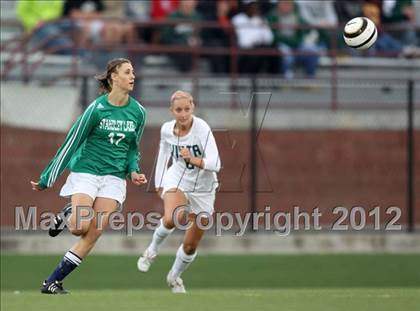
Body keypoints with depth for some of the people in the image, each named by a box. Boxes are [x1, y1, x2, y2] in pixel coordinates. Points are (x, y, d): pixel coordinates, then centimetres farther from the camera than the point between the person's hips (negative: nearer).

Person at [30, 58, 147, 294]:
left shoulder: (138, 112, 4)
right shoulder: (97, 109, -9)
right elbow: (71, 143, -5)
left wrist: (133, 171, -1)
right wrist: (47, 179, -3)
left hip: (114, 177, 4)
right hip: (86, 171, -4)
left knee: (94, 233, -10)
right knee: (80, 227, -23)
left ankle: (53, 282, -2)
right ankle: (67, 215, 16)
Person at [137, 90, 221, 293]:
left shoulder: (202, 128, -23)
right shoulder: (167, 129, -9)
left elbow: (215, 164, -29)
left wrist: (193, 160, -45)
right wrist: (158, 182, 18)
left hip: (203, 188, -1)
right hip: (176, 179, 1)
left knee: (191, 246, 7)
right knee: (172, 218, -33)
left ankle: (174, 277, 36)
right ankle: (152, 250, -5)